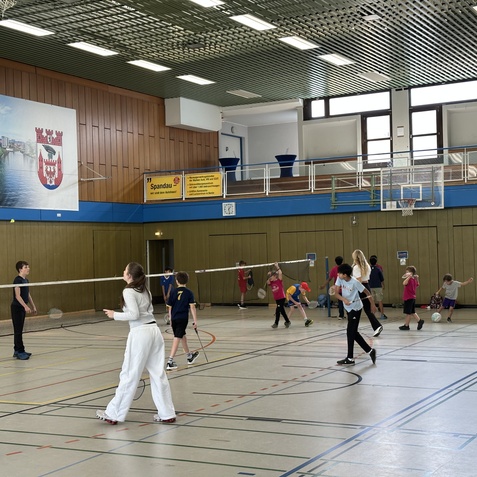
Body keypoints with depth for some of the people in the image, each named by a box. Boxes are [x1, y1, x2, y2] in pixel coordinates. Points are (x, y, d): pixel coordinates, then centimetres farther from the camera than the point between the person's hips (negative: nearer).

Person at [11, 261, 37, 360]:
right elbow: (17, 296, -21)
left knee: (19, 330, 12)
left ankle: (17, 350, 19)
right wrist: (26, 306, -29)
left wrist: (33, 307, 18)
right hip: (16, 307, -9)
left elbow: (28, 295, 19)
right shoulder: (17, 280, -15)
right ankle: (20, 352, -4)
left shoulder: (26, 280, 11)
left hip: (22, 308, 9)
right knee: (18, 330, -5)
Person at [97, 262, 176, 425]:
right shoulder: (145, 290, 15)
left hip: (140, 333, -7)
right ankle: (167, 414, 11)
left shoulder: (128, 291, -8)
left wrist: (115, 315, -4)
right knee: (158, 374, 9)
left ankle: (113, 414, 11)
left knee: (129, 375, 0)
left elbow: (134, 314, -15)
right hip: (154, 330, 7)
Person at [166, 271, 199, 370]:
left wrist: (171, 319, 18)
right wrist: (195, 320, -6)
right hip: (183, 318, -4)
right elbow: (192, 307, -8)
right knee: (177, 338, -5)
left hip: (174, 318, 4)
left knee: (183, 336, 21)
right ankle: (170, 361, -13)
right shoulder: (189, 293, -3)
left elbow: (170, 307, 6)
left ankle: (189, 356, 39)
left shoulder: (173, 292, 4)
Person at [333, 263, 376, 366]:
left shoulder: (354, 282, -23)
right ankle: (370, 351, 21)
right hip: (348, 308, 8)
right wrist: (344, 299, -26)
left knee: (350, 332, -7)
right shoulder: (339, 279, -7)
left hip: (355, 308, -8)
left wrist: (373, 305, -13)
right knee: (354, 333, 11)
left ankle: (350, 358, 0)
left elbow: (367, 293, -14)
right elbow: (336, 293, -8)